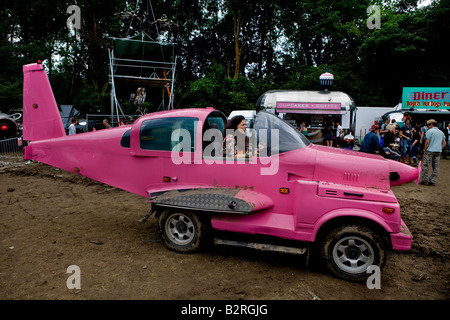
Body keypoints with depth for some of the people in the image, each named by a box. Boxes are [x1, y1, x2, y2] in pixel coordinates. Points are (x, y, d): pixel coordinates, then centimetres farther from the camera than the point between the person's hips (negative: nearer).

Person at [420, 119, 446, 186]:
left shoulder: (430, 131, -5)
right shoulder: (441, 132, 15)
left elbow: (427, 142, -12)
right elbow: (444, 143, 15)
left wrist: (425, 150, -5)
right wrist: (440, 149, 16)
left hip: (430, 150, -6)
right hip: (438, 151, 6)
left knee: (425, 165, 0)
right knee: (436, 167, 7)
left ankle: (424, 180, 1)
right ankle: (433, 181, 8)